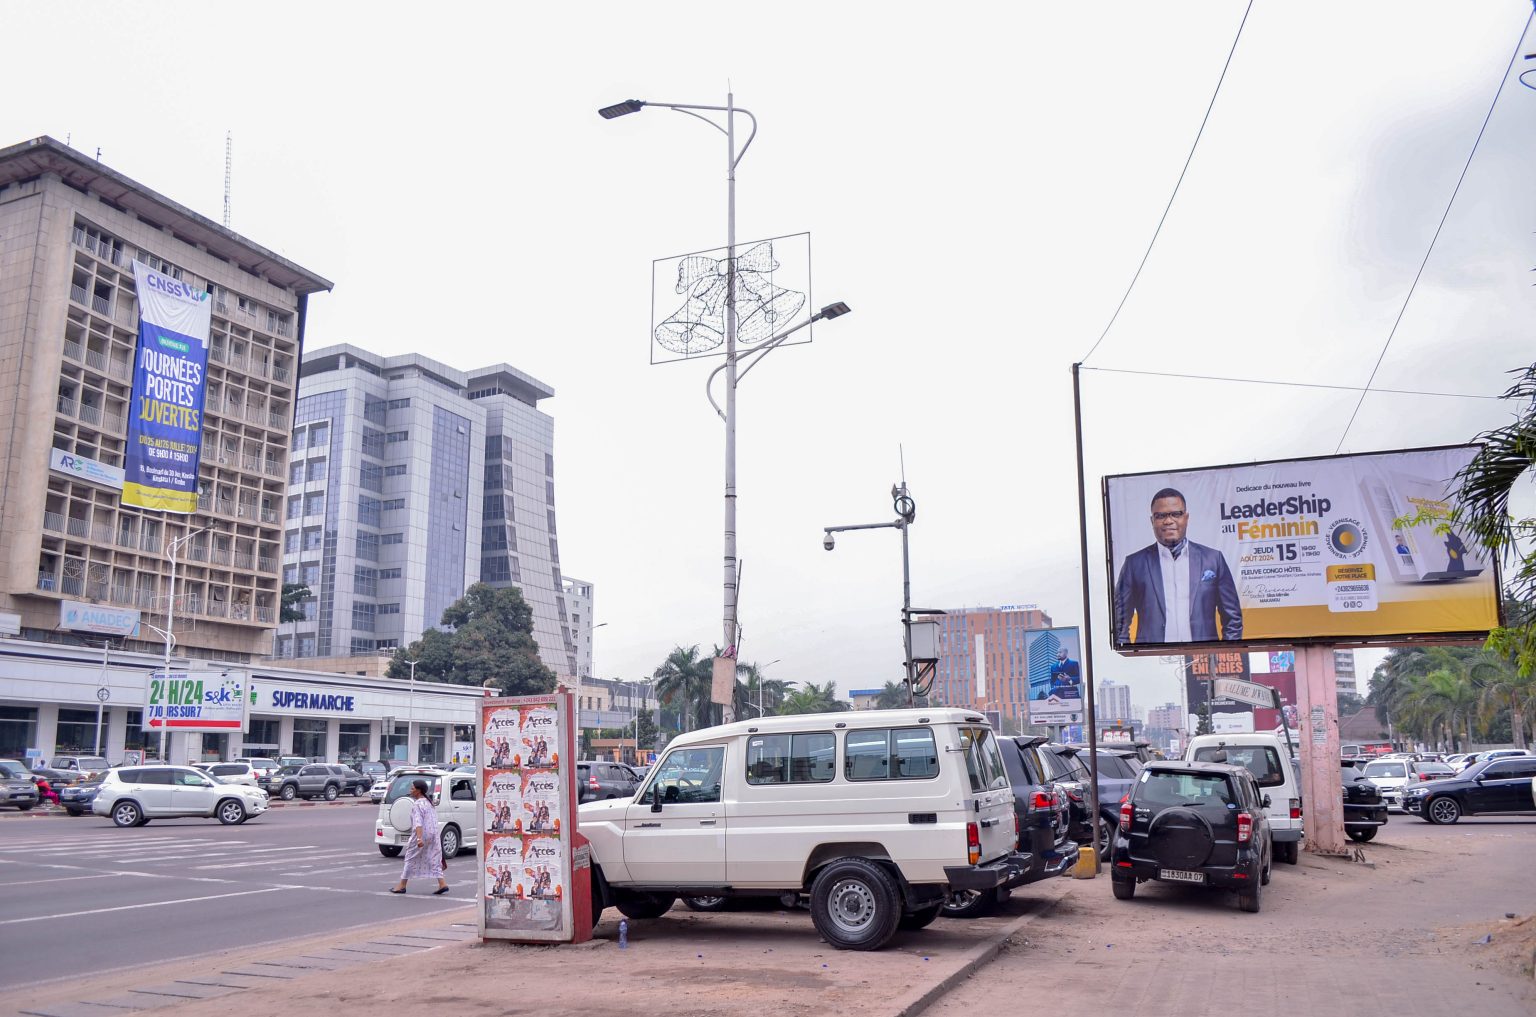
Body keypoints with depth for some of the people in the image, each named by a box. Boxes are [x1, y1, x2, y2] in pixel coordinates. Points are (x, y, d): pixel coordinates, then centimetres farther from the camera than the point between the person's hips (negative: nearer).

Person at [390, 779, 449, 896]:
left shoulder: (417, 805, -13)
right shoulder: (429, 802, 14)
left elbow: (418, 822, -25)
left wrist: (419, 838, -35)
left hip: (421, 834, -8)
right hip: (433, 834, 8)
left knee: (410, 859, 6)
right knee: (434, 859, 6)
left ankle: (402, 885, 16)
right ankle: (442, 884, -4)